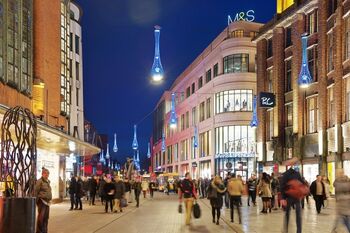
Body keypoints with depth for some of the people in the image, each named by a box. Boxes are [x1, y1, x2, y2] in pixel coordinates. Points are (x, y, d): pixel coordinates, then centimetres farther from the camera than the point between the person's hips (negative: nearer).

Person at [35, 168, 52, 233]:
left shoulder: (48, 181, 16)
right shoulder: (40, 181, -8)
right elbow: (35, 191, -12)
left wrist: (49, 200, 16)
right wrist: (36, 201, -14)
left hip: (47, 201, 8)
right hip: (42, 201, -8)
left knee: (46, 217, 10)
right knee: (41, 217, -9)